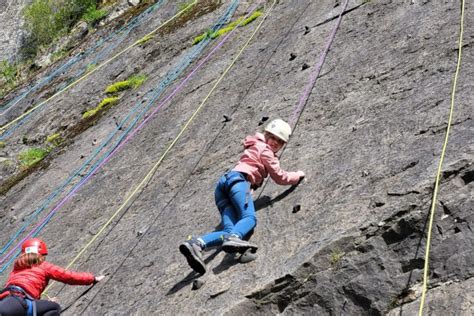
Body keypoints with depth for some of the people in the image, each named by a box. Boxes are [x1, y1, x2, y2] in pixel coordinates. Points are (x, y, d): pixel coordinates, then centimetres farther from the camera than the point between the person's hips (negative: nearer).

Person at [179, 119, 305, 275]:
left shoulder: (256, 146, 35)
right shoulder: (265, 150, 10)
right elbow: (280, 177, 12)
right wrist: (298, 175, 28)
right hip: (238, 180, -8)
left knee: (230, 230, -13)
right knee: (250, 218, -28)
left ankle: (196, 243, -38)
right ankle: (233, 238, -61)